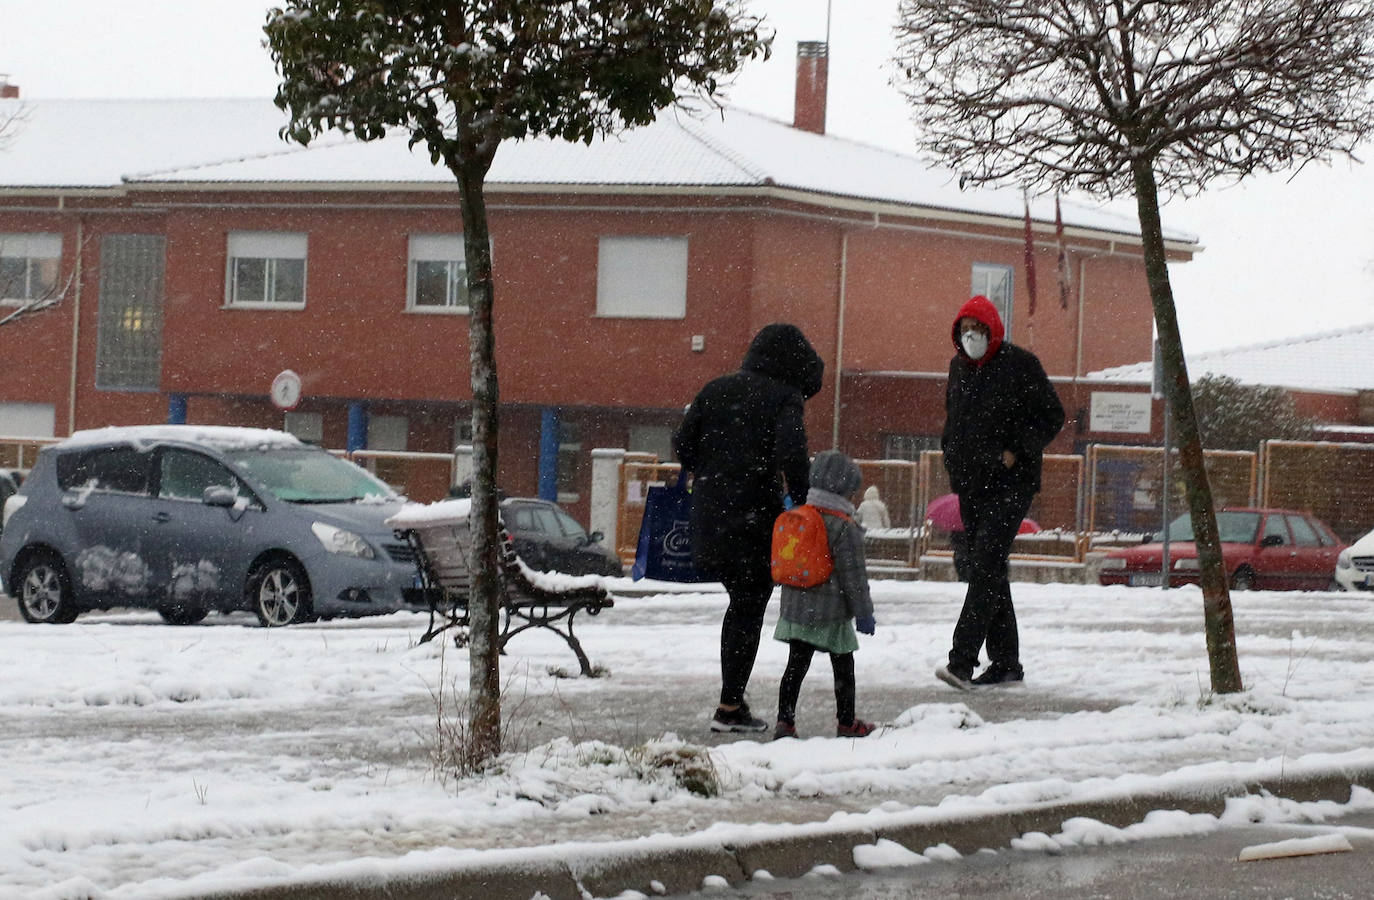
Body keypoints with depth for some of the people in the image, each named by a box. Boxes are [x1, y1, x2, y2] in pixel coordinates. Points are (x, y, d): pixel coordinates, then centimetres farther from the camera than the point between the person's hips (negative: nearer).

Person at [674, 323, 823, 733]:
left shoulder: (716, 389, 11)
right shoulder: (785, 398, -7)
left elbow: (682, 443, 8)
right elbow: (791, 453, -21)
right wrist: (800, 499, -10)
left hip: (710, 515, 6)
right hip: (757, 518, -6)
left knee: (741, 603, 19)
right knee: (749, 610, 3)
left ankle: (733, 699, 20)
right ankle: (730, 707, 2)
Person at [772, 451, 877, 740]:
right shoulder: (844, 527, -15)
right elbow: (853, 574, -13)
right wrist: (864, 613, -7)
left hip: (796, 608, 5)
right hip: (831, 613, -5)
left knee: (796, 665, 8)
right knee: (843, 668, 9)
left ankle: (785, 721, 1)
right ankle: (847, 723, 17)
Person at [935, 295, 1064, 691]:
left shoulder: (1020, 364, -7)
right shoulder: (959, 367, 13)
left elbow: (1052, 415, -4)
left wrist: (1017, 451, -13)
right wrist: (951, 454, 12)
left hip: (1010, 483, -7)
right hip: (971, 484, 7)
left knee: (985, 567, -17)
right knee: (988, 572, 9)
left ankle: (962, 661, -24)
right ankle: (1005, 663, 16)